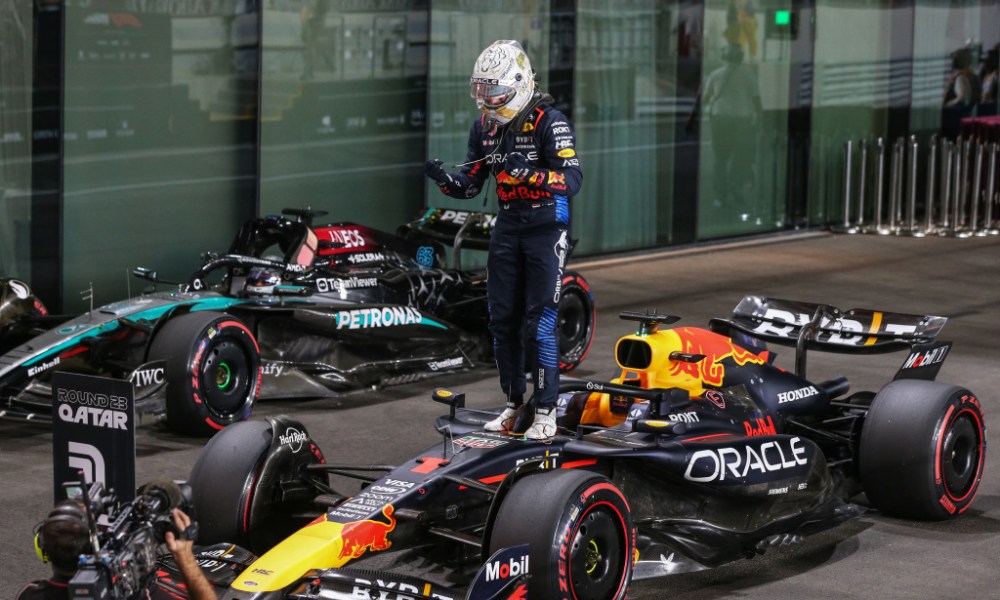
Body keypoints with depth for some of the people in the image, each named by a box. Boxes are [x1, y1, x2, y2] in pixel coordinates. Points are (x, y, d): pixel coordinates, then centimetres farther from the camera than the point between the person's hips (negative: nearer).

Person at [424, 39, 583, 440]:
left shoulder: (549, 121, -15)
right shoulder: (484, 126, 6)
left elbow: (572, 179, -23)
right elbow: (470, 184, 11)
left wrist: (529, 173, -37)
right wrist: (443, 179, -10)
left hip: (546, 228, -7)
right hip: (507, 227, 7)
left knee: (539, 323, -9)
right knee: (502, 319, 7)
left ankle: (545, 410, -2)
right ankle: (514, 403, 20)